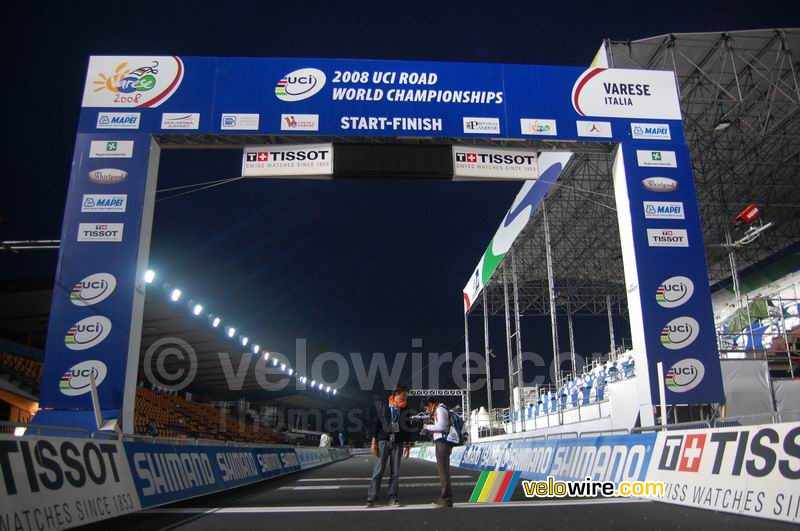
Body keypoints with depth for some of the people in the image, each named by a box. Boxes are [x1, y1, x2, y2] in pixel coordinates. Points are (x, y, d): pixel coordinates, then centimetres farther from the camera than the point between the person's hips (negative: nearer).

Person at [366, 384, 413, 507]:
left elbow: (408, 428, 11)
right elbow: (377, 423, 2)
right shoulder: (383, 406, 2)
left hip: (398, 443, 2)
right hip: (383, 441, -2)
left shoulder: (405, 410, 8)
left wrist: (407, 446, 8)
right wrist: (374, 442, -3)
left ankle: (393, 498, 9)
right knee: (378, 471, -4)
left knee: (395, 472, 3)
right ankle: (371, 498, -1)